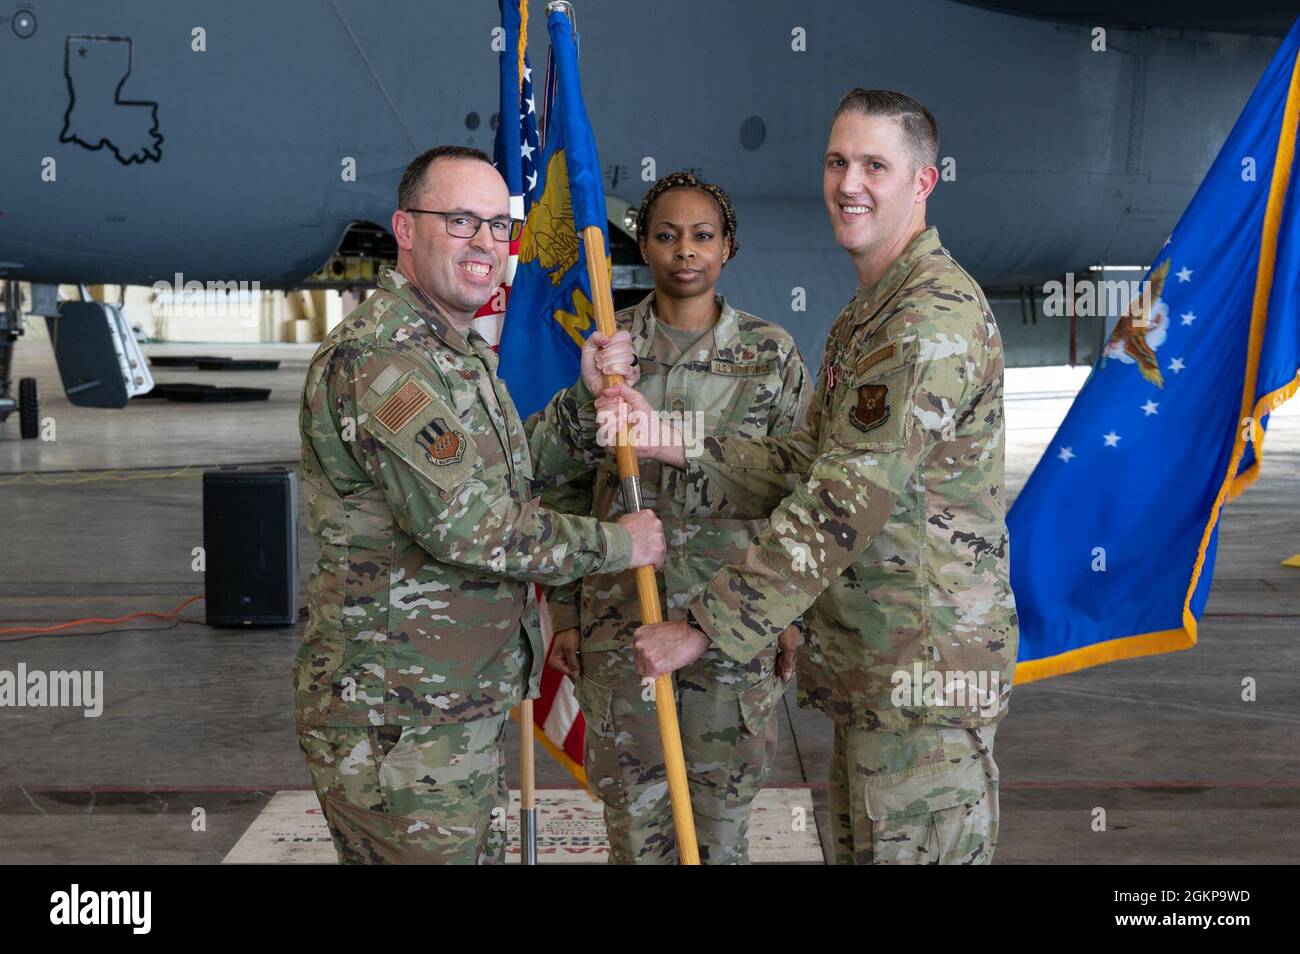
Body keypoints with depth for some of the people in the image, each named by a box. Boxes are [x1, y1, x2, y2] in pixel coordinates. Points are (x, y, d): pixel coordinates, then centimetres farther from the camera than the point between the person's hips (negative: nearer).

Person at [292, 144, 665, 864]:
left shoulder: (461, 353, 16)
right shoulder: (376, 358, -20)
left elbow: (513, 474, 23)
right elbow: (463, 522, -26)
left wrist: (585, 395, 9)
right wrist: (615, 544, -14)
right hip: (394, 723, -10)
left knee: (481, 850, 18)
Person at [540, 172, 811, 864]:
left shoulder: (771, 353, 2)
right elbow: (566, 490, 6)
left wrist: (796, 615, 1)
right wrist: (565, 617, 3)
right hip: (620, 617, 1)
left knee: (722, 805, 8)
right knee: (632, 807, 7)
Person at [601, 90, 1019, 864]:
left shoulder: (936, 315, -18)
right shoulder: (866, 314, 18)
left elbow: (848, 502, -23)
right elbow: (806, 466, 13)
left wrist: (708, 627, -20)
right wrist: (675, 446, -2)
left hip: (926, 663, -10)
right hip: (870, 664, 10)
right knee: (862, 845, 18)